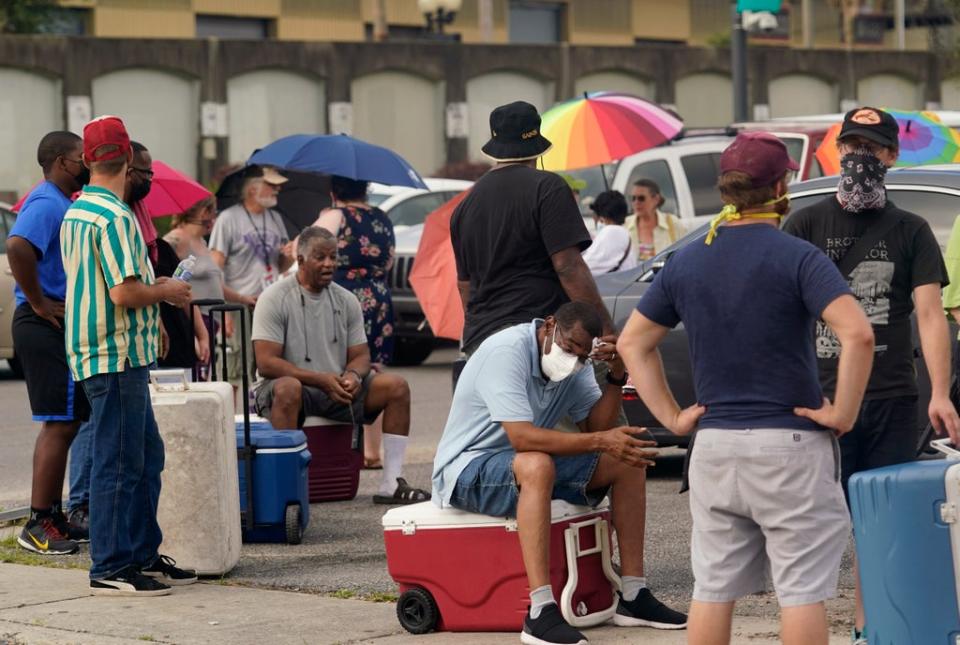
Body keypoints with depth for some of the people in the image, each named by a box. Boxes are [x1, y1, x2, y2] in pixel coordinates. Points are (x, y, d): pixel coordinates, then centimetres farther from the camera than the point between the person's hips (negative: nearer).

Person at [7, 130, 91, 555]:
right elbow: (17, 246, -32)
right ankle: (38, 525, -7)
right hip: (48, 328, -11)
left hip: (61, 327, 11)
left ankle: (53, 519, 20)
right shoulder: (46, 203, -15)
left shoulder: (59, 203, 18)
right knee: (59, 424, -10)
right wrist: (38, 302, -25)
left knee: (64, 424, 14)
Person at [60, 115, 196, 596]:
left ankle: (144, 555, 21)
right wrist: (166, 291, -6)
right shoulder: (114, 217, -18)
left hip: (93, 350, 10)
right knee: (118, 462, -5)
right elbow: (124, 293, -23)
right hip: (117, 356, -10)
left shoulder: (76, 213, 13)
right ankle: (110, 569, -1)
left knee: (146, 456, 16)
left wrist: (152, 288, 20)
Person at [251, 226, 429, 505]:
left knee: (396, 386, -11)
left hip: (337, 388, 6)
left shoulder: (346, 301, 10)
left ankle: (392, 484, -13)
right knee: (287, 389, -41)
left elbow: (361, 354, 12)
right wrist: (321, 380, -23)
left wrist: (353, 375, -15)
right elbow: (266, 363, -16)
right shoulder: (274, 299, -8)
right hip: (293, 387, -6)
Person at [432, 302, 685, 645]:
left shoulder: (574, 365, 3)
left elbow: (597, 427, 0)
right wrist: (601, 442, -35)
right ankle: (540, 613, -45)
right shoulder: (507, 351, -24)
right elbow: (522, 438, -33)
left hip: (528, 467, 9)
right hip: (467, 470, -9)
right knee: (537, 465, -39)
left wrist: (615, 377, -14)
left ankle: (633, 596, -2)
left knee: (627, 461, -3)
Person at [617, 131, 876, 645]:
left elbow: (632, 343, 14)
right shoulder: (797, 258, -9)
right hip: (790, 447, -5)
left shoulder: (685, 262, 7)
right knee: (802, 589, 0)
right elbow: (857, 334, -22)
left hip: (713, 446, 5)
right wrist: (843, 413, -12)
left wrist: (672, 417, 12)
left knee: (713, 588, 10)